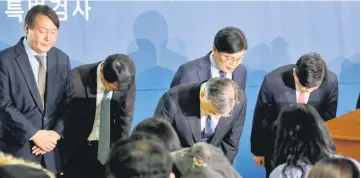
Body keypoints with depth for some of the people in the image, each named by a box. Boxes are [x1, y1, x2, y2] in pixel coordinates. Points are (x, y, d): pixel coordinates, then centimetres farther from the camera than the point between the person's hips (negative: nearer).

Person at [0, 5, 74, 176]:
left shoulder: (62, 59, 7)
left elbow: (68, 102, 7)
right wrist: (35, 134, -15)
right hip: (17, 148, -4)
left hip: (52, 149, 4)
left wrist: (56, 133, -7)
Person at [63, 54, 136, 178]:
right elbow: (67, 120, -14)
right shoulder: (77, 79, -24)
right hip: (78, 148, -3)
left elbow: (125, 118, -3)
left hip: (107, 146, 3)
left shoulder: (127, 80, -15)